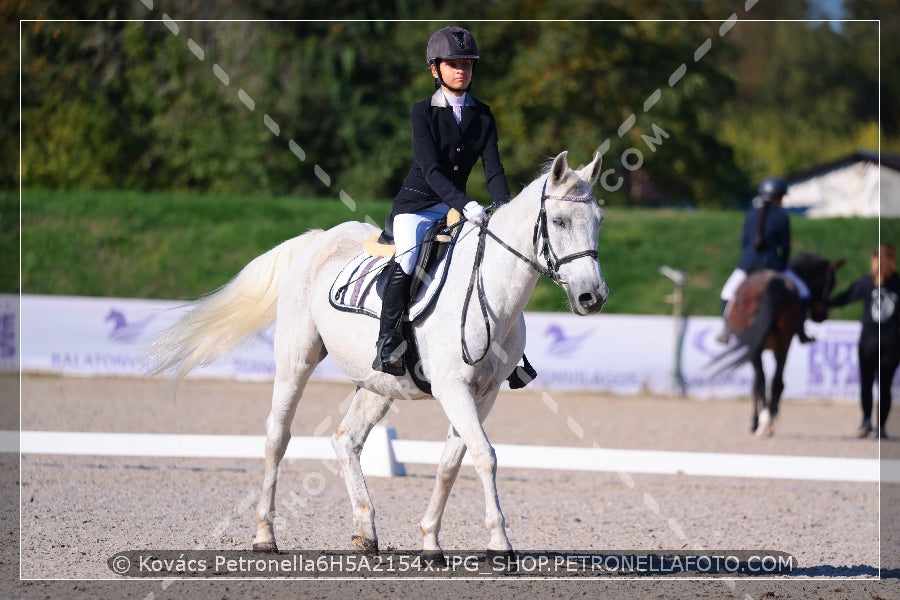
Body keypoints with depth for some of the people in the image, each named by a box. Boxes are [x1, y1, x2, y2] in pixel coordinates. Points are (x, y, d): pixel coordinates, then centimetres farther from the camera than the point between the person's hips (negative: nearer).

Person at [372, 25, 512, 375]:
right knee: (407, 261, -31)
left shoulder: (483, 116, 6)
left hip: (456, 206, 5)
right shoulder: (423, 112, -8)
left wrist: (505, 209, -21)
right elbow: (430, 169, -19)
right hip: (417, 204, -5)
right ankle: (387, 345, -24)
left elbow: (493, 168, -2)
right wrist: (463, 205, -33)